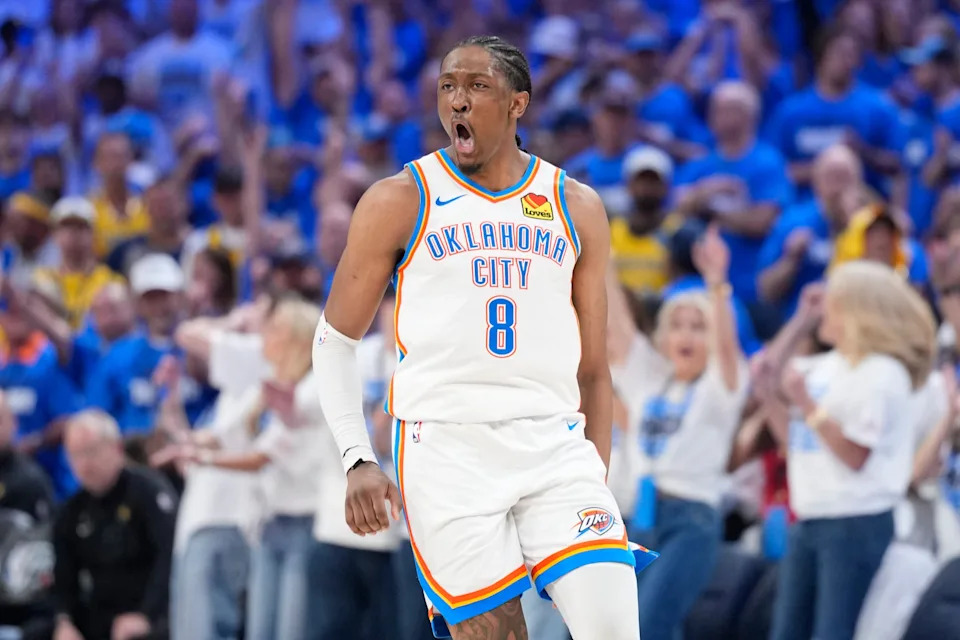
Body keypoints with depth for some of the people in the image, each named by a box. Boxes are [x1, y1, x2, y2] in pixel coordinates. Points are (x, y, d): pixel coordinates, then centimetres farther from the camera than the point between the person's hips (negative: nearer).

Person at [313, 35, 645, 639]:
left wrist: (597, 483, 13)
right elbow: (336, 339, 8)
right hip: (446, 449, -2)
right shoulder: (399, 201, 5)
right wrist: (358, 460, -3)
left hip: (555, 447, 2)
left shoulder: (577, 208, 12)